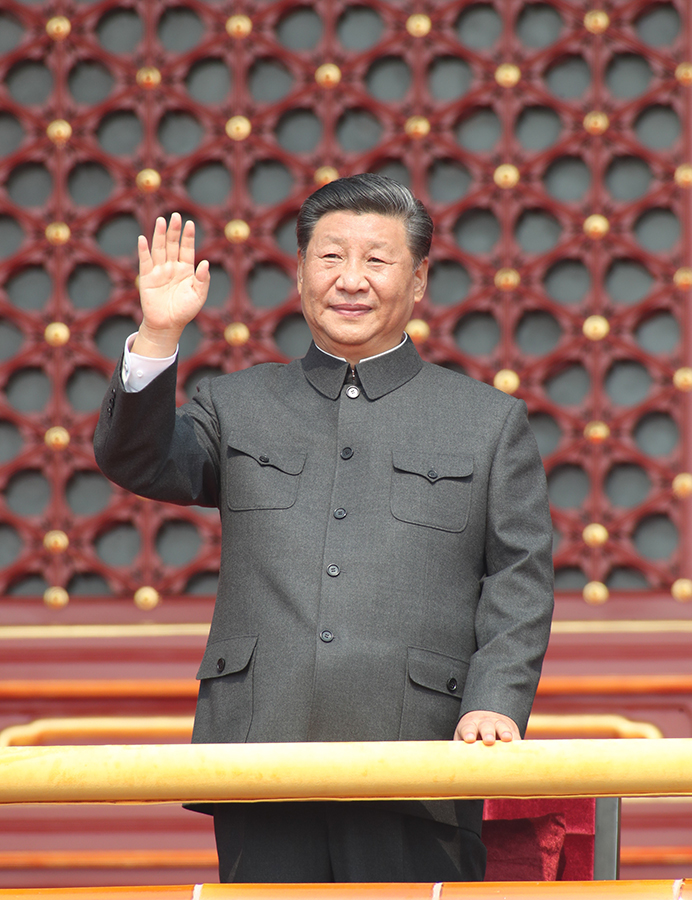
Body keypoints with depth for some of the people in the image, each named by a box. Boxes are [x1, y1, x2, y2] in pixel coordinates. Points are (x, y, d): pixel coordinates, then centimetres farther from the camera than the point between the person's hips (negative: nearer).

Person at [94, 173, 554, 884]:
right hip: (260, 757, 1)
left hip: (415, 772, -1)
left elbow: (519, 586, 8)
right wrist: (159, 336, -10)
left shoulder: (491, 422, 14)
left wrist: (495, 705, -7)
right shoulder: (239, 405, 19)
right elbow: (136, 461, 4)